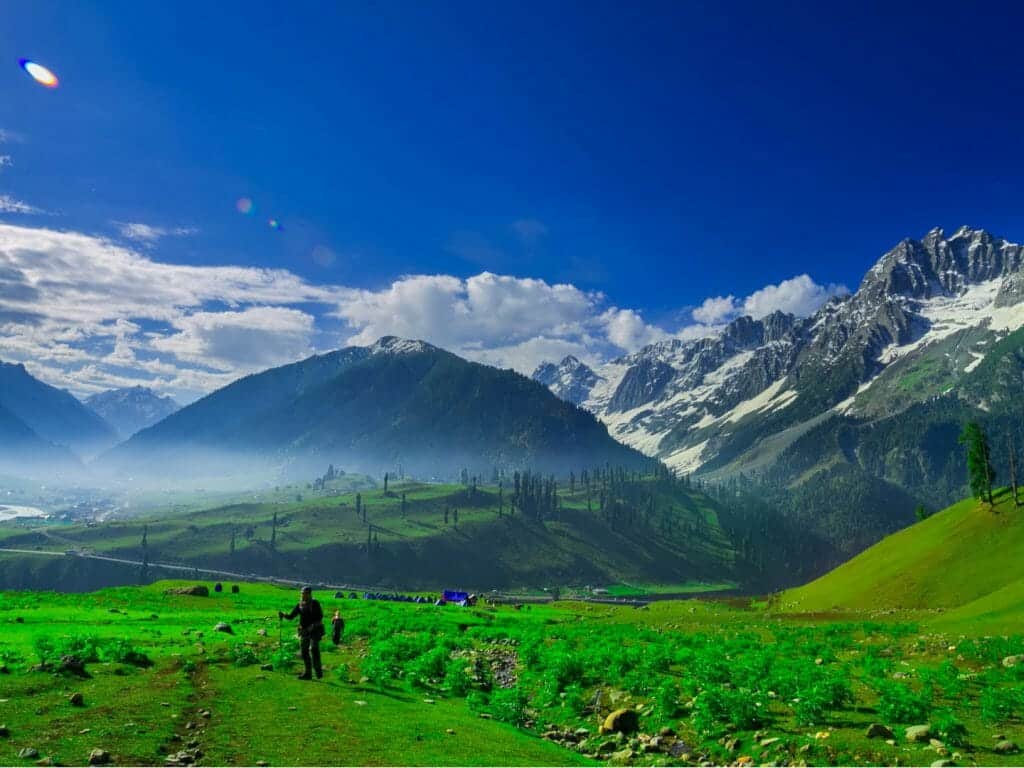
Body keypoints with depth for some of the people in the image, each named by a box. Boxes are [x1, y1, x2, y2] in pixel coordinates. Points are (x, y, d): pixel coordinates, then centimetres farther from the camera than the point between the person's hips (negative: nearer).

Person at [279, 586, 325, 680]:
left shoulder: (315, 604, -4)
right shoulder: (299, 605, 9)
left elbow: (320, 616, -8)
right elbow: (291, 616, 7)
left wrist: (314, 625, -21)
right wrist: (283, 615, -12)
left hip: (314, 631, -6)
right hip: (304, 631, 6)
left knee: (314, 649, -18)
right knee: (304, 652, 4)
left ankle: (318, 671, -13)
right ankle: (308, 673, 11)